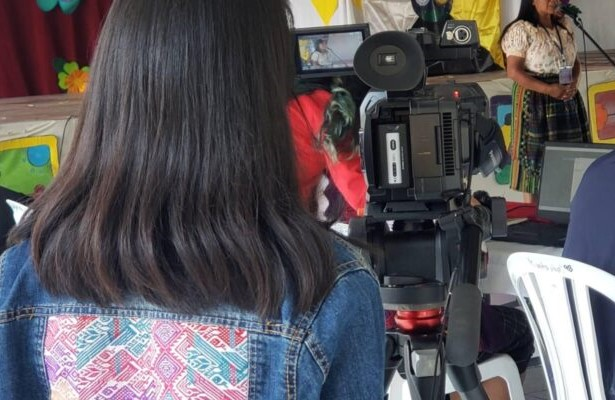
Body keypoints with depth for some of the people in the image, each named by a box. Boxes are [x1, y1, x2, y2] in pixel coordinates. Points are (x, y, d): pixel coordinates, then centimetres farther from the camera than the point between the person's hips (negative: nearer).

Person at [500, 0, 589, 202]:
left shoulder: (566, 24, 9)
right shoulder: (521, 30, -12)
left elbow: (574, 60, 16)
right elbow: (513, 71, -16)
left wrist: (574, 82, -6)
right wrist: (548, 89, -20)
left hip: (566, 98, 6)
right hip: (535, 100, -6)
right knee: (536, 152, -3)